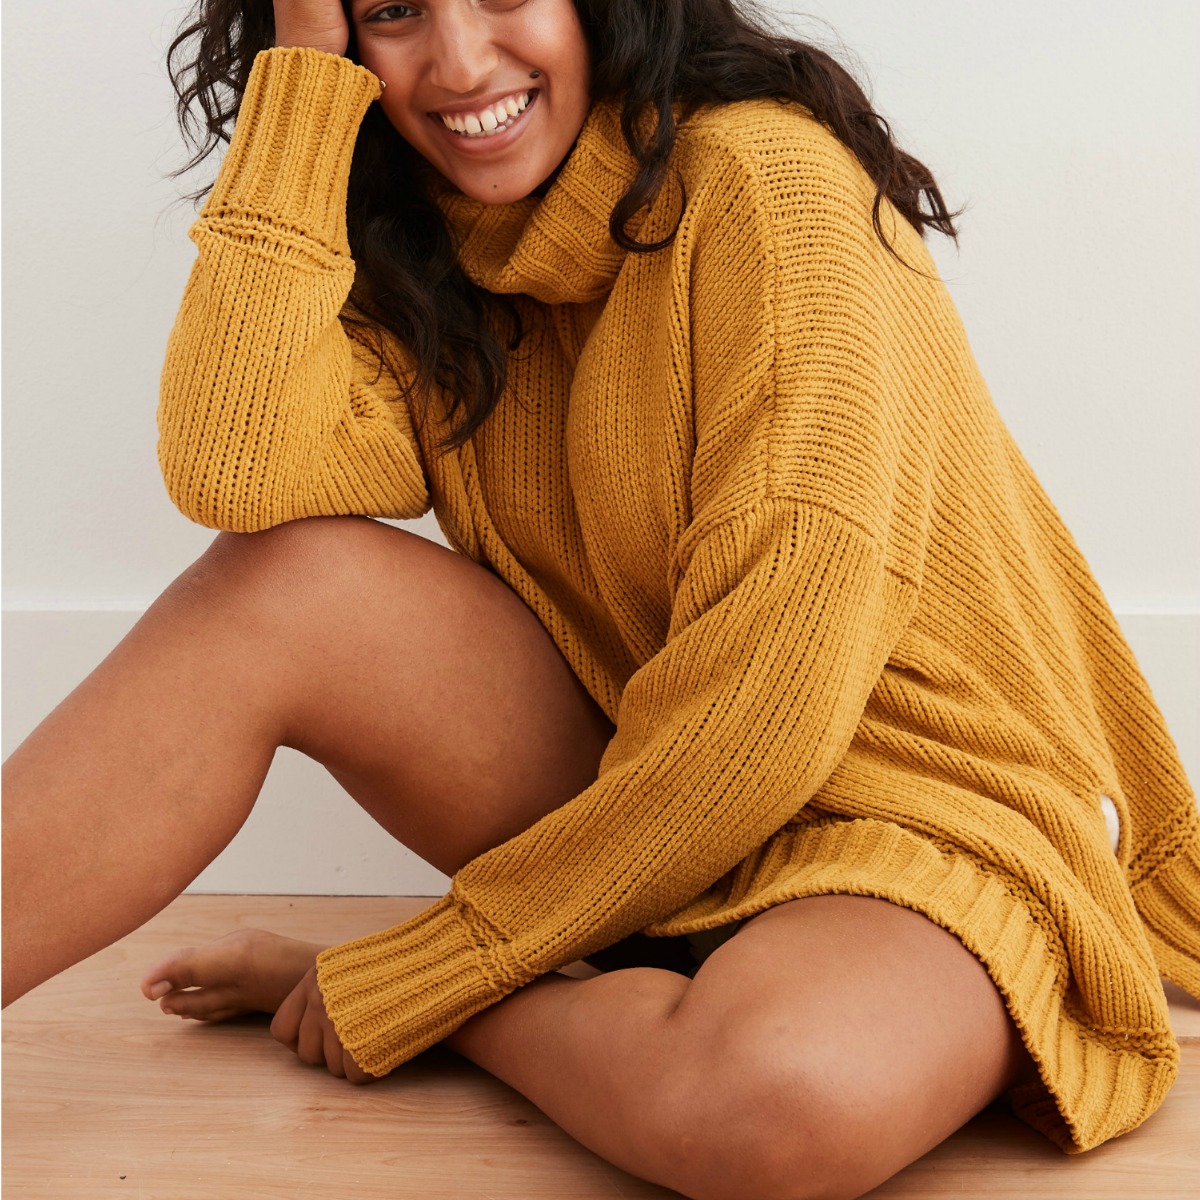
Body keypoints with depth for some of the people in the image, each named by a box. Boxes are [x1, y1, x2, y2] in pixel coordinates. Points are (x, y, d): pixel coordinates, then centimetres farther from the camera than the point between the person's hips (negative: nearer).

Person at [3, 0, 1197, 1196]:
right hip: (634, 810, 5)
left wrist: (418, 977, -15)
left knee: (783, 1100, -38)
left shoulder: (768, 186, -17)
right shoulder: (422, 260, 4)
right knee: (278, 581, -17)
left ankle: (379, 986, -12)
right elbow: (235, 473, -18)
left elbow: (772, 704, -22)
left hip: (919, 819, -5)